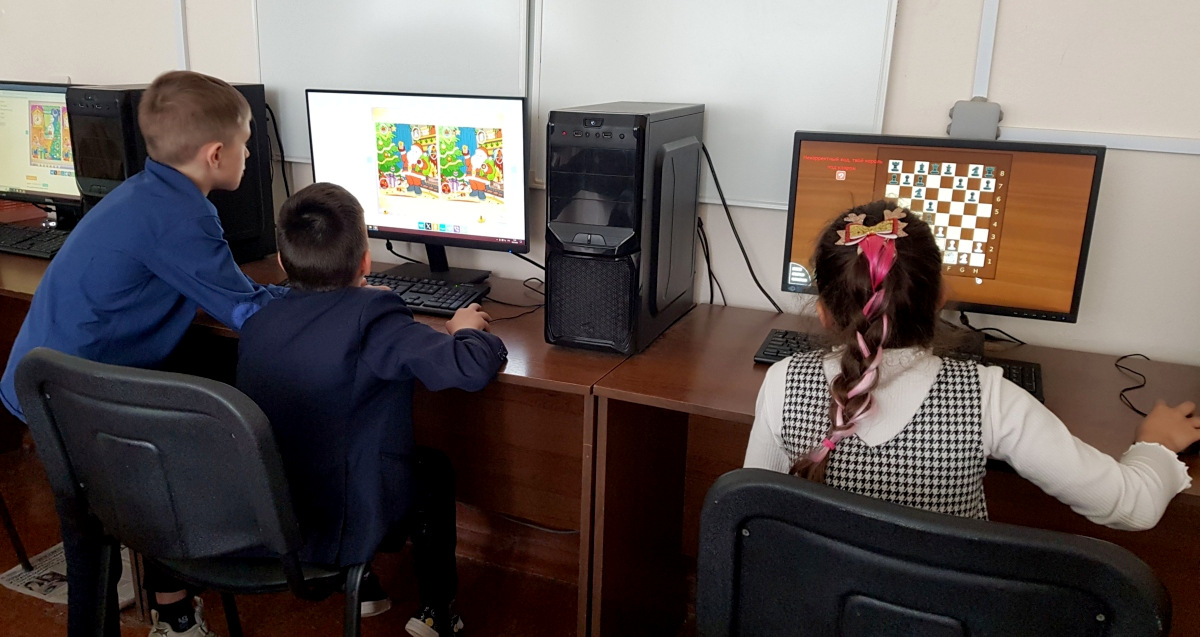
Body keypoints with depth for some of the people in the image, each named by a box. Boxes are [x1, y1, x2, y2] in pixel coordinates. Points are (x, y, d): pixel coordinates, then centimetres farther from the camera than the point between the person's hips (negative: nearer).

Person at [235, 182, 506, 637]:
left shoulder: (256, 324, -1)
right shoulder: (372, 317, -20)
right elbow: (471, 369, -27)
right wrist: (466, 330, -5)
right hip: (341, 533, -6)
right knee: (434, 468, 22)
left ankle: (359, 588, 43)